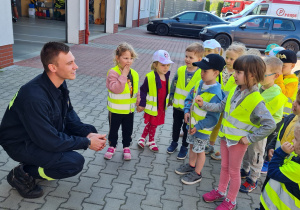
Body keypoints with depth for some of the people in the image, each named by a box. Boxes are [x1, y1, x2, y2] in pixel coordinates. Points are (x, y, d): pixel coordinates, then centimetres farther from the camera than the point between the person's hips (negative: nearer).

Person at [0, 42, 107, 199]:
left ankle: (41, 162, 12)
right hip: (21, 144, -9)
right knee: (75, 163, -24)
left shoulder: (59, 83, -8)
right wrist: (87, 143, -22)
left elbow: (69, 114, 3)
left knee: (90, 131, 2)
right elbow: (50, 141, -30)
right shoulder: (35, 97, -35)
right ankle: (22, 174, -2)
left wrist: (88, 133, -12)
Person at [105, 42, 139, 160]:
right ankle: (112, 146, 35)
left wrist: (137, 100, 10)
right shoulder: (113, 72, -19)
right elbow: (116, 88, -32)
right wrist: (124, 74, -31)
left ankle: (126, 147, 36)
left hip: (129, 110, 4)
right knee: (113, 129, 15)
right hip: (115, 110, -4)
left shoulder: (134, 74, -1)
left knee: (128, 130, 17)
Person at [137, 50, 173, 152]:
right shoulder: (150, 77, -20)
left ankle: (142, 138, 36)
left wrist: (168, 101, 19)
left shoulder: (166, 76, -1)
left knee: (153, 124, 17)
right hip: (152, 107, -6)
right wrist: (141, 104, -12)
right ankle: (151, 141, 32)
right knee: (152, 124, 10)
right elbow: (143, 91, -14)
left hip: (161, 107, 6)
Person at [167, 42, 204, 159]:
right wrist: (171, 99, 8)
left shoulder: (201, 74, -17)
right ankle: (174, 142, 42)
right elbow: (173, 85, 3)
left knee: (187, 128, 14)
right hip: (177, 105, 3)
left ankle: (184, 147, 33)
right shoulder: (180, 70, -7)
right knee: (176, 125, 21)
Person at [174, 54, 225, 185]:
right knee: (192, 146, 25)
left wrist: (198, 126, -23)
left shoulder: (215, 94, -29)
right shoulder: (199, 84, -5)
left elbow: (213, 117, -26)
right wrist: (187, 110, -8)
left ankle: (197, 174, 32)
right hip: (192, 124, 8)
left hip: (203, 129, -7)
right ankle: (191, 166, 48)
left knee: (199, 150, 11)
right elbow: (190, 97, 7)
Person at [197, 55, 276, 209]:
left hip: (238, 141, -6)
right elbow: (221, 106, 7)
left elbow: (270, 125, -22)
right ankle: (220, 192, 43)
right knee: (224, 167, 22)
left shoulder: (256, 101, -24)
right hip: (225, 136, 6)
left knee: (233, 171, 12)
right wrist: (204, 105, -5)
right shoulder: (235, 91, -4)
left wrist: (250, 138, -18)